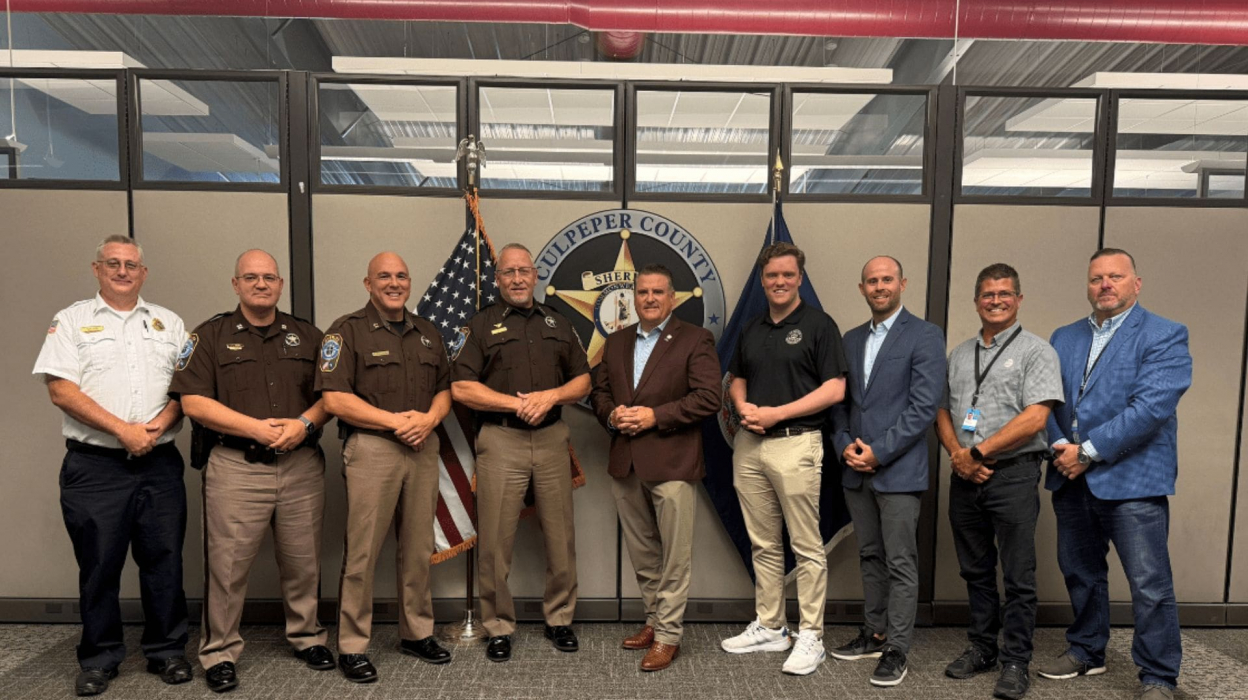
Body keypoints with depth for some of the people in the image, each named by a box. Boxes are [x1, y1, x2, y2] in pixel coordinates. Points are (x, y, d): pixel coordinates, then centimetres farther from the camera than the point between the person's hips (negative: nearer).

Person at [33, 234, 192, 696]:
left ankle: (167, 651, 20)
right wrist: (123, 430, -13)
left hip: (160, 464, 2)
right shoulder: (72, 321, 5)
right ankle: (99, 659, 22)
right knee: (98, 565, 6)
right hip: (95, 466, -2)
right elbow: (61, 390, -6)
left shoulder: (168, 323, 13)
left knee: (164, 561, 6)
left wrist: (161, 424, -10)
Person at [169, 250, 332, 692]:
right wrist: (258, 428, -13)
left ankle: (307, 636, 28)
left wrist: (303, 423, -11)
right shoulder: (211, 336, 4)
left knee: (303, 561, 11)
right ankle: (219, 652, 19)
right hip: (235, 468, -2)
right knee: (228, 565, 2)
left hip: (301, 465, 3)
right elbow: (194, 402, -6)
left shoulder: (306, 336, 12)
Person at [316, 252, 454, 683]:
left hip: (423, 449, 5)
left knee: (419, 549, 13)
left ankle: (417, 633, 27)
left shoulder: (427, 333, 14)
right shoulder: (347, 331, -3)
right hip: (371, 449, -5)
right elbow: (334, 399, -11)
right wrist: (395, 421, -15)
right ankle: (352, 647, 14)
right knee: (362, 553, 0)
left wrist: (430, 418, -7)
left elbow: (445, 388, 14)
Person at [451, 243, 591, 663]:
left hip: (552, 439, 3)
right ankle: (499, 627, 18)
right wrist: (516, 403, -13)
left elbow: (583, 381, 11)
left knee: (560, 536, 8)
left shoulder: (557, 324, 13)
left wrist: (552, 396, -8)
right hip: (500, 441, -2)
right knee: (496, 539, 2)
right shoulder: (482, 324, 3)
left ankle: (559, 619, 24)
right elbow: (461, 388, -5)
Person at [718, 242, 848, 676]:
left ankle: (811, 636, 13)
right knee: (763, 544, 13)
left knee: (806, 546, 2)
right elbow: (736, 380, 19)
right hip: (749, 445, 6)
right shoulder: (750, 329, 13)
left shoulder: (819, 325, -4)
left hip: (796, 444, -6)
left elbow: (835, 389, -11)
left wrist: (777, 413, -16)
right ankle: (769, 628, 25)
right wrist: (743, 406, -4)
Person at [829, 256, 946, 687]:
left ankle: (896, 649, 13)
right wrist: (845, 444, -3)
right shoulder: (851, 340, 14)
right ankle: (874, 634, 28)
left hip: (899, 470, -6)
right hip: (856, 471, 6)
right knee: (870, 557, 16)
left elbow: (924, 406, -13)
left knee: (900, 563, 2)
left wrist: (879, 452, -15)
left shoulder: (925, 336, -5)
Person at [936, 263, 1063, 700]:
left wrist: (979, 452, -13)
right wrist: (958, 455, -5)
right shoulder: (959, 355, 14)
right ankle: (981, 648, 27)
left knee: (1018, 576, 1)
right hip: (965, 478, 5)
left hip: (1013, 473, -5)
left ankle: (1015, 663, 13)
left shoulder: (1036, 351, -2)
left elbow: (1034, 418, -13)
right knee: (976, 570, 14)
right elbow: (943, 412, 13)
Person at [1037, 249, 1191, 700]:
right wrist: (1059, 447, -10)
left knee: (1150, 585, 0)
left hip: (1132, 479, -5)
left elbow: (1151, 407, -16)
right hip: (1071, 479, 6)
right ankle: (1086, 651, 34)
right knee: (1080, 573, 17)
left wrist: (1088, 451, -18)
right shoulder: (1064, 338, 12)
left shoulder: (1164, 336, -5)